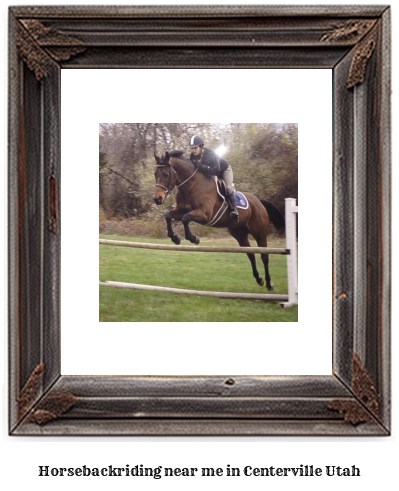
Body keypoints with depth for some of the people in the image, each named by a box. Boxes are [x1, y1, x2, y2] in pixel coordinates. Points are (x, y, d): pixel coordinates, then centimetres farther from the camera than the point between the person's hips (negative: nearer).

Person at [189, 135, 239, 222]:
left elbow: (215, 170, -50)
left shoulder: (210, 154, -40)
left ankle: (234, 209, -15)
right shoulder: (193, 156, -21)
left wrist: (200, 166, -55)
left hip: (224, 170, -7)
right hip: (211, 172, 7)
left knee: (228, 188, -23)